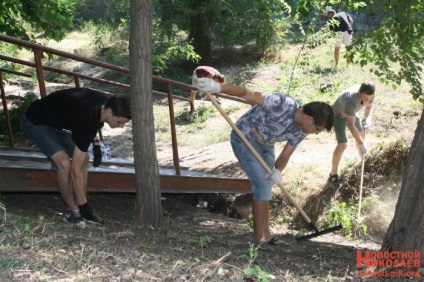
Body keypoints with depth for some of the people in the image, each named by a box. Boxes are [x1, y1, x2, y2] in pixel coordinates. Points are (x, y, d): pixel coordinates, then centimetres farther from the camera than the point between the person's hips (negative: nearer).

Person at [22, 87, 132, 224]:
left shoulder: (105, 103, -16)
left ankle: (79, 207, 6)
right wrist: (83, 204, -28)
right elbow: (76, 169, -33)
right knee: (64, 163, -23)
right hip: (35, 122, -9)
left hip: (56, 120, 9)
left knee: (83, 158, 0)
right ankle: (72, 210, -6)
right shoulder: (86, 120, -38)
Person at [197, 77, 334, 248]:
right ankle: (260, 238, -3)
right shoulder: (282, 104, -33)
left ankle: (265, 234, 23)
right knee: (262, 185, -12)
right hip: (244, 138, -8)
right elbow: (249, 94, -32)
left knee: (265, 188, 12)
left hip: (265, 145, 9)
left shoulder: (301, 130, -9)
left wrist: (278, 171, -23)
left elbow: (287, 153, -5)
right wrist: (218, 87, -39)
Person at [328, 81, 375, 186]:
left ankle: (362, 157, 54)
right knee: (343, 144, -17)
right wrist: (361, 144, -43)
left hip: (351, 113, 7)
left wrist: (368, 118, -24)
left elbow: (368, 107, -2)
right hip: (338, 115, -7)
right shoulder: (350, 100, -45)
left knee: (361, 134, 23)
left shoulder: (368, 94, -25)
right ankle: (333, 175, -6)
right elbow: (351, 124, -41)